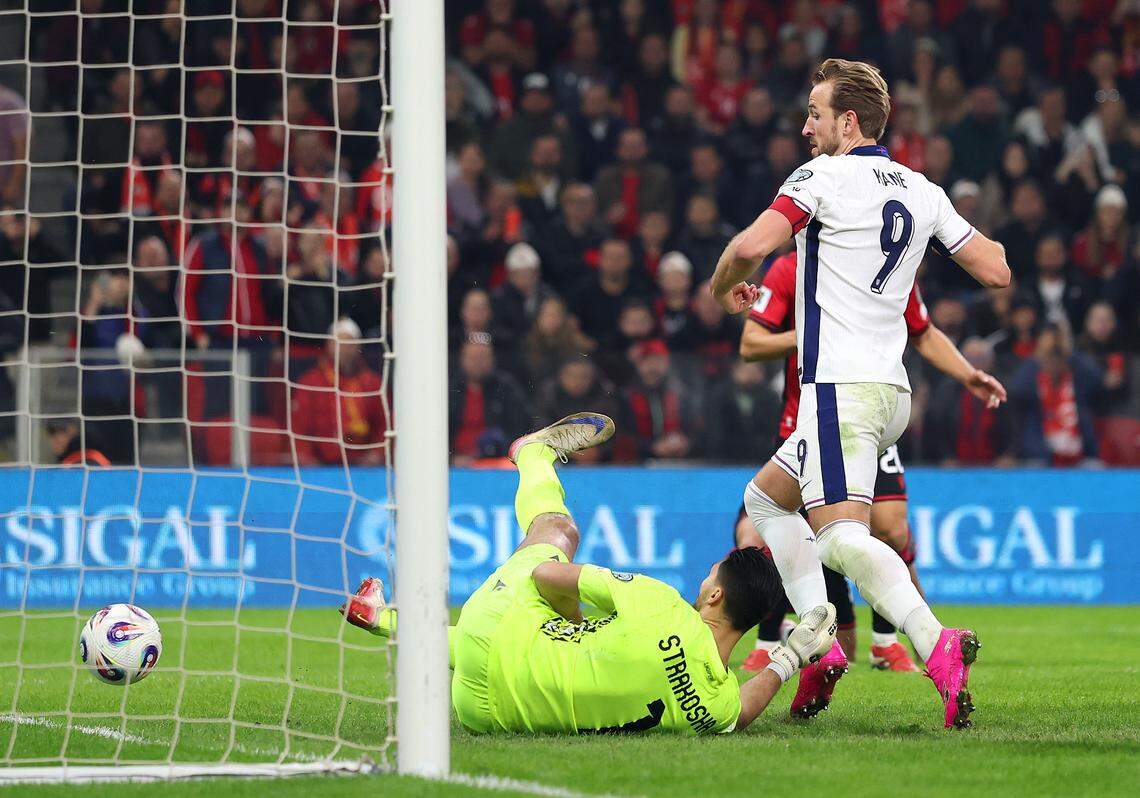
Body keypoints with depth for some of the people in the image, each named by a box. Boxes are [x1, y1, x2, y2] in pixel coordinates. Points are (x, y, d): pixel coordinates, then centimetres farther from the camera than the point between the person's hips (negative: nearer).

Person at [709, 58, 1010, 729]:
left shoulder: (825, 177, -8)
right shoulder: (921, 191, 12)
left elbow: (751, 246, -19)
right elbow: (996, 271, 13)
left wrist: (724, 288, 3)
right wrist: (983, 238, 36)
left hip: (842, 390, -9)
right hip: (891, 390, 9)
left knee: (842, 536, -20)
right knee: (766, 496, 22)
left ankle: (939, 649, -39)